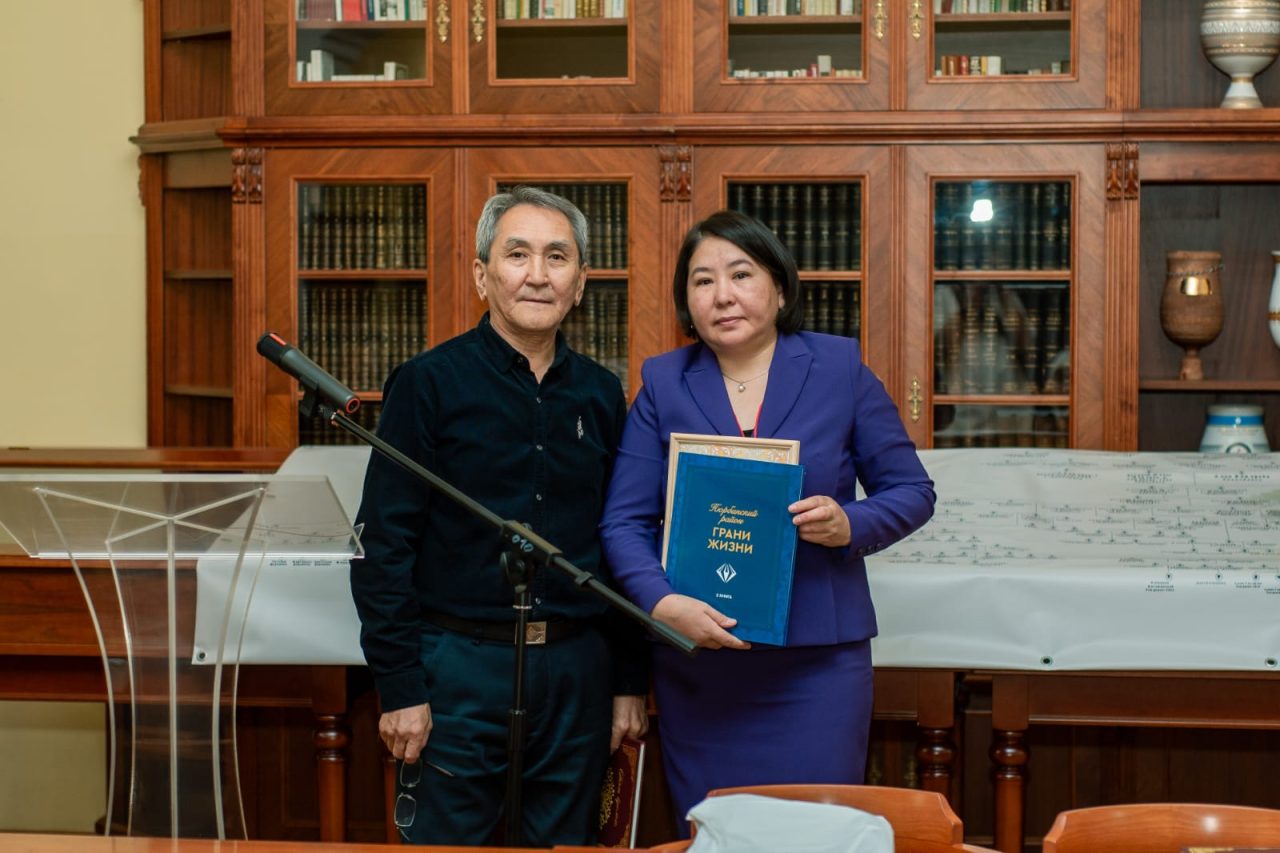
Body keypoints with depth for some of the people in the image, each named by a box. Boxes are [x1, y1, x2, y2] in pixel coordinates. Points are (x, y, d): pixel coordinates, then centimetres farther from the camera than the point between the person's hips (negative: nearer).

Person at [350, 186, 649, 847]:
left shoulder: (600, 395, 9)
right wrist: (399, 687, -11)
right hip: (459, 663, -4)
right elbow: (383, 545, -7)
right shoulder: (429, 383, -4)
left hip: (576, 668, 4)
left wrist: (630, 681, 10)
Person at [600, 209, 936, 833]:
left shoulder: (840, 370, 4)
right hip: (697, 664, 1)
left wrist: (850, 525, -14)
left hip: (818, 658, -1)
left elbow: (911, 492, 7)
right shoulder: (663, 385, 6)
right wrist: (662, 604, -17)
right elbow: (625, 522, 1)